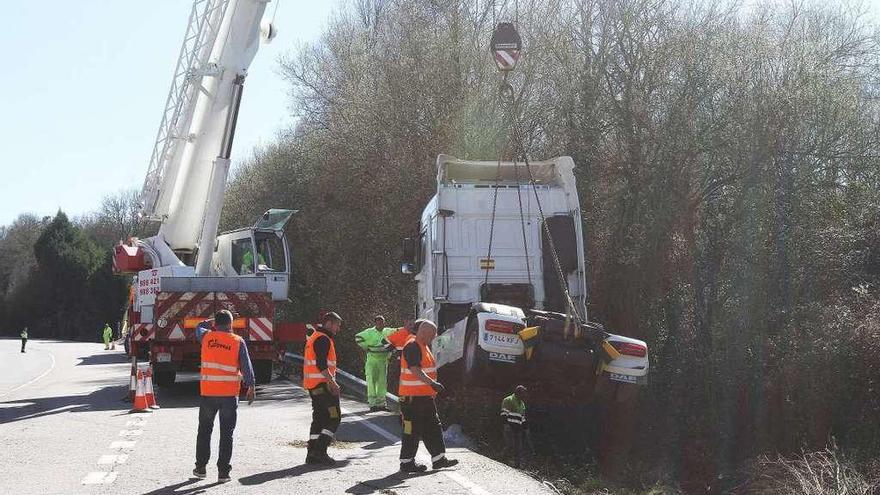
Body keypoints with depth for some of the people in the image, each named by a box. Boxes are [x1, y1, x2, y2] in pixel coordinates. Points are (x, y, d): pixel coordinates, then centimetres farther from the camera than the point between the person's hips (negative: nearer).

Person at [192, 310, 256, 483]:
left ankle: (201, 468, 22)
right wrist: (251, 387, 1)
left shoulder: (207, 337, 0)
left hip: (208, 392, 2)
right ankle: (223, 472, 3)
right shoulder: (238, 341, -4)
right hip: (230, 393, -2)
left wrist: (212, 320, 32)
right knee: (226, 433, 4)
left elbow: (199, 328, 25)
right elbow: (246, 367, -6)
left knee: (204, 431, 16)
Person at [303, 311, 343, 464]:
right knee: (334, 417, -8)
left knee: (319, 418, 13)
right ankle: (320, 451, -12)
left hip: (312, 385, 11)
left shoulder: (314, 337, 21)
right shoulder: (323, 339, -13)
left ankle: (312, 454, 12)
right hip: (322, 384, -11)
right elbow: (321, 364, -22)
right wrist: (332, 382, -20)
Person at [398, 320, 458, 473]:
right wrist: (432, 383, -31)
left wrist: (433, 385, 24)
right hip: (413, 396, -11)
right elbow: (415, 370, -25)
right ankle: (406, 462, 4)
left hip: (425, 395, 11)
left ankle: (439, 459, 18)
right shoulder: (412, 346, -16)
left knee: (433, 427, 12)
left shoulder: (424, 346, 18)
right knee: (412, 430, -4)